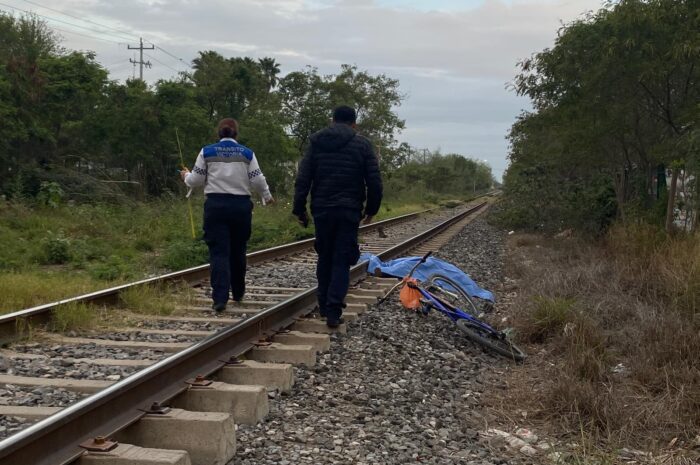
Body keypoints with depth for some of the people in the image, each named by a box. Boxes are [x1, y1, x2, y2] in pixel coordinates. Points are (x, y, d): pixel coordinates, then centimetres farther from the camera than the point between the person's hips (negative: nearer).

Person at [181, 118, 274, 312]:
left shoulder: (207, 152, 2)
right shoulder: (247, 153, 2)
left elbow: (196, 180, 4)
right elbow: (257, 180, 0)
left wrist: (186, 176, 27)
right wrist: (267, 196, 19)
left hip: (216, 205, -1)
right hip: (241, 205, 1)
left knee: (219, 252, -2)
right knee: (238, 251, 16)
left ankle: (220, 298, -11)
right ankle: (238, 293, 29)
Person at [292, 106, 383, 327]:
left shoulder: (316, 142, 7)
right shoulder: (362, 144, 1)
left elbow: (302, 179, 1)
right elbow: (374, 182, -2)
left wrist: (299, 209, 5)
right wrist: (371, 209, 10)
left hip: (322, 210, 2)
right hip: (349, 210, -2)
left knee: (325, 257, 16)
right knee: (342, 260, 1)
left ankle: (324, 305, 22)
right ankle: (333, 311, -8)